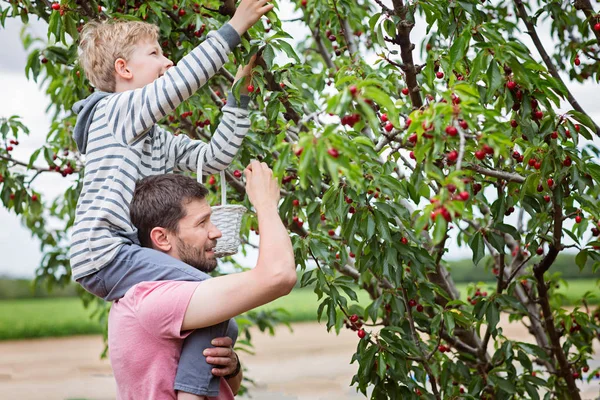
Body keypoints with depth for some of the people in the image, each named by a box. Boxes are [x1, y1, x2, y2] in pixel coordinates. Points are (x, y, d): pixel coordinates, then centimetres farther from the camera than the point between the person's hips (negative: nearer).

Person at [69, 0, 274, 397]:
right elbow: (182, 79, -17)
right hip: (105, 252, -10)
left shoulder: (161, 140, 23)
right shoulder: (116, 110, -3)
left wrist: (240, 91, 12)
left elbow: (215, 156, 14)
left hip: (126, 252, 10)